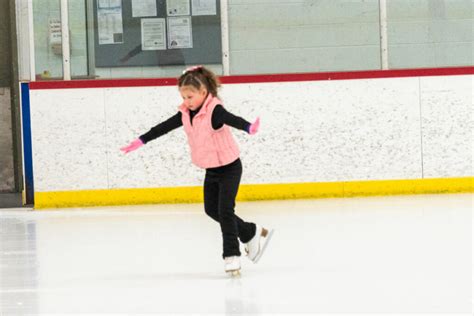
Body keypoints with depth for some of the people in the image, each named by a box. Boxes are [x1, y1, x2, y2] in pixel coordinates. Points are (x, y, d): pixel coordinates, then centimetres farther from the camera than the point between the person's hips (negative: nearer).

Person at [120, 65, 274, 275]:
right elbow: (164, 127, 7)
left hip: (229, 166, -9)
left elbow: (232, 120, -47)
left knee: (225, 210, -12)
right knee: (212, 209, 13)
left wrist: (248, 128, -68)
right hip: (211, 169, 9)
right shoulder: (185, 114, -4)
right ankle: (252, 234, 27)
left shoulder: (214, 110, -28)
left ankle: (231, 255, -5)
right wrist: (141, 141, 12)